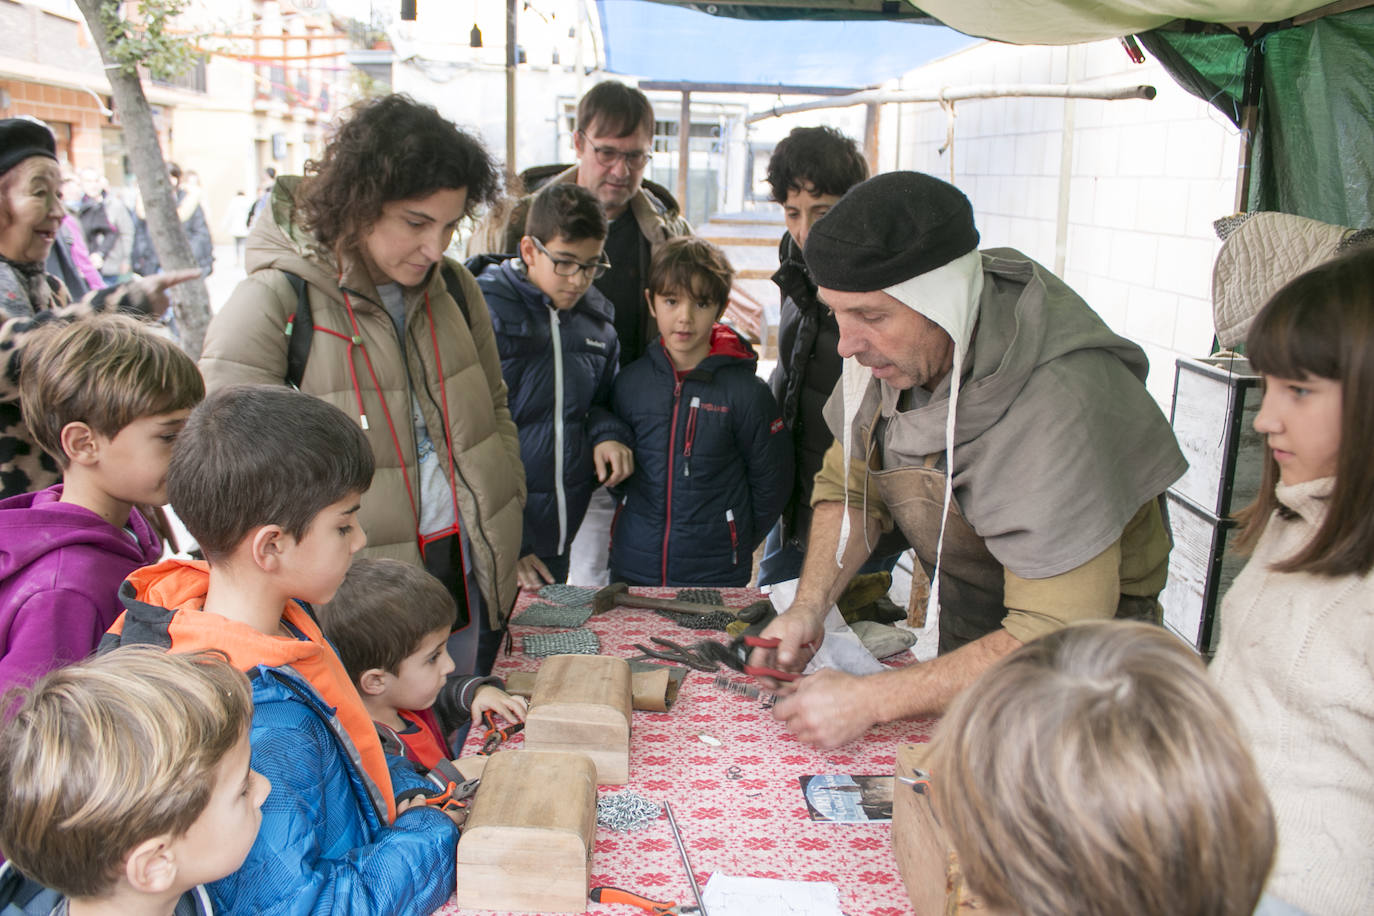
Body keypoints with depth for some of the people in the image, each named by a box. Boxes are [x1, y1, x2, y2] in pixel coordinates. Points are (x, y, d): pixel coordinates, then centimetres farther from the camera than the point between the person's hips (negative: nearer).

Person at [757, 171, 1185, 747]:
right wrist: (809, 606, -15)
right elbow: (848, 483, 1)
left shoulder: (1060, 400, -37)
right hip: (964, 624, 6)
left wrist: (871, 700, -34)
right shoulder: (895, 345, -16)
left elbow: (1057, 637, -36)